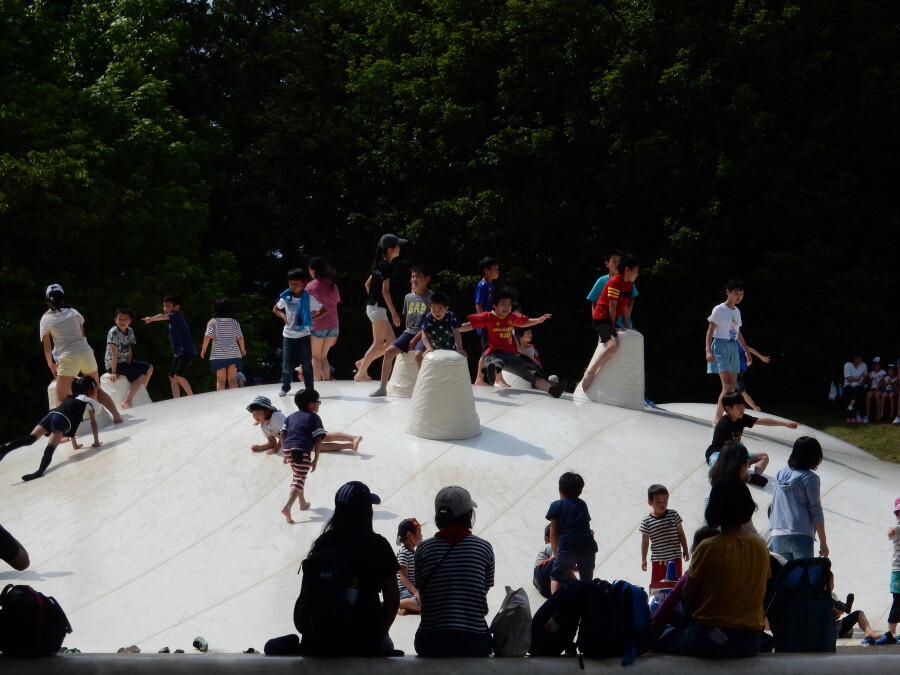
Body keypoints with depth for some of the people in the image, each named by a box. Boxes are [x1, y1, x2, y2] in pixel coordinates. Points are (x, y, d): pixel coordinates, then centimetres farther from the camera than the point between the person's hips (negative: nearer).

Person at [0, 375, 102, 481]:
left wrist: (75, 445, 52)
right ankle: (40, 471, -48)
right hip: (61, 418, -5)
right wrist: (96, 442, 33)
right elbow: (93, 423, 24)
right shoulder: (89, 401, 22)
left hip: (50, 415, 5)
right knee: (51, 447, -24)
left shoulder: (71, 398, 41)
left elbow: (71, 425, 47)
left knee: (31, 438, -13)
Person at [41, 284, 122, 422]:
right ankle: (117, 416, 15)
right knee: (96, 390, 22)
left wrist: (51, 365, 25)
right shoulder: (73, 312, 14)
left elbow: (47, 348, 9)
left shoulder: (46, 319, 6)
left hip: (68, 359, -3)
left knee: (61, 400, 2)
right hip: (86, 353, 4)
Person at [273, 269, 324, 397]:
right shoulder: (286, 298, 1)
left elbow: (324, 310, 2)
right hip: (288, 336, 2)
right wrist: (283, 316, -1)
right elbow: (275, 309, 18)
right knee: (287, 365, 6)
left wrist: (312, 318, -7)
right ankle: (285, 387, 24)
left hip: (304, 335, -2)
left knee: (306, 364, 0)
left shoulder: (309, 299, -6)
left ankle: (310, 390, 7)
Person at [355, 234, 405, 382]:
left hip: (373, 306, 10)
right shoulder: (386, 266, -14)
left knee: (391, 342, 9)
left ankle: (362, 363, 11)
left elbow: (368, 283, 22)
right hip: (378, 307, -10)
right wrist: (394, 313, -17)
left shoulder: (380, 264, 14)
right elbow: (385, 291, -18)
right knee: (378, 343, -7)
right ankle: (361, 373, -5)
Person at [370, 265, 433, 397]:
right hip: (409, 332, 6)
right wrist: (407, 336, 9)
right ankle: (382, 387, -4)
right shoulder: (408, 297, 12)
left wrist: (415, 339, -14)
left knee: (418, 355, -34)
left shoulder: (430, 298, -5)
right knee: (389, 352, -12)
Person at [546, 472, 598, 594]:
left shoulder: (556, 505, 9)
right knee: (586, 581, 16)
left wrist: (556, 554, 17)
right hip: (589, 546, 3)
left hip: (567, 548, -3)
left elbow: (553, 533, 9)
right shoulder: (582, 505, 21)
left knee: (556, 577, 12)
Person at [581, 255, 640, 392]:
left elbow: (624, 307, 17)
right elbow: (612, 306, -14)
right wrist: (613, 327, -10)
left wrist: (627, 328, 12)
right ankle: (589, 374, -29)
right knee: (614, 345, -31)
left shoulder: (629, 284, 13)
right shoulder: (615, 282, -15)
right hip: (601, 319, -10)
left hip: (611, 321, 10)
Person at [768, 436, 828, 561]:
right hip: (801, 536, -5)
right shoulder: (809, 478, -6)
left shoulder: (781, 473, 11)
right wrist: (823, 543, 0)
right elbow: (816, 512, -4)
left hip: (777, 535, 5)